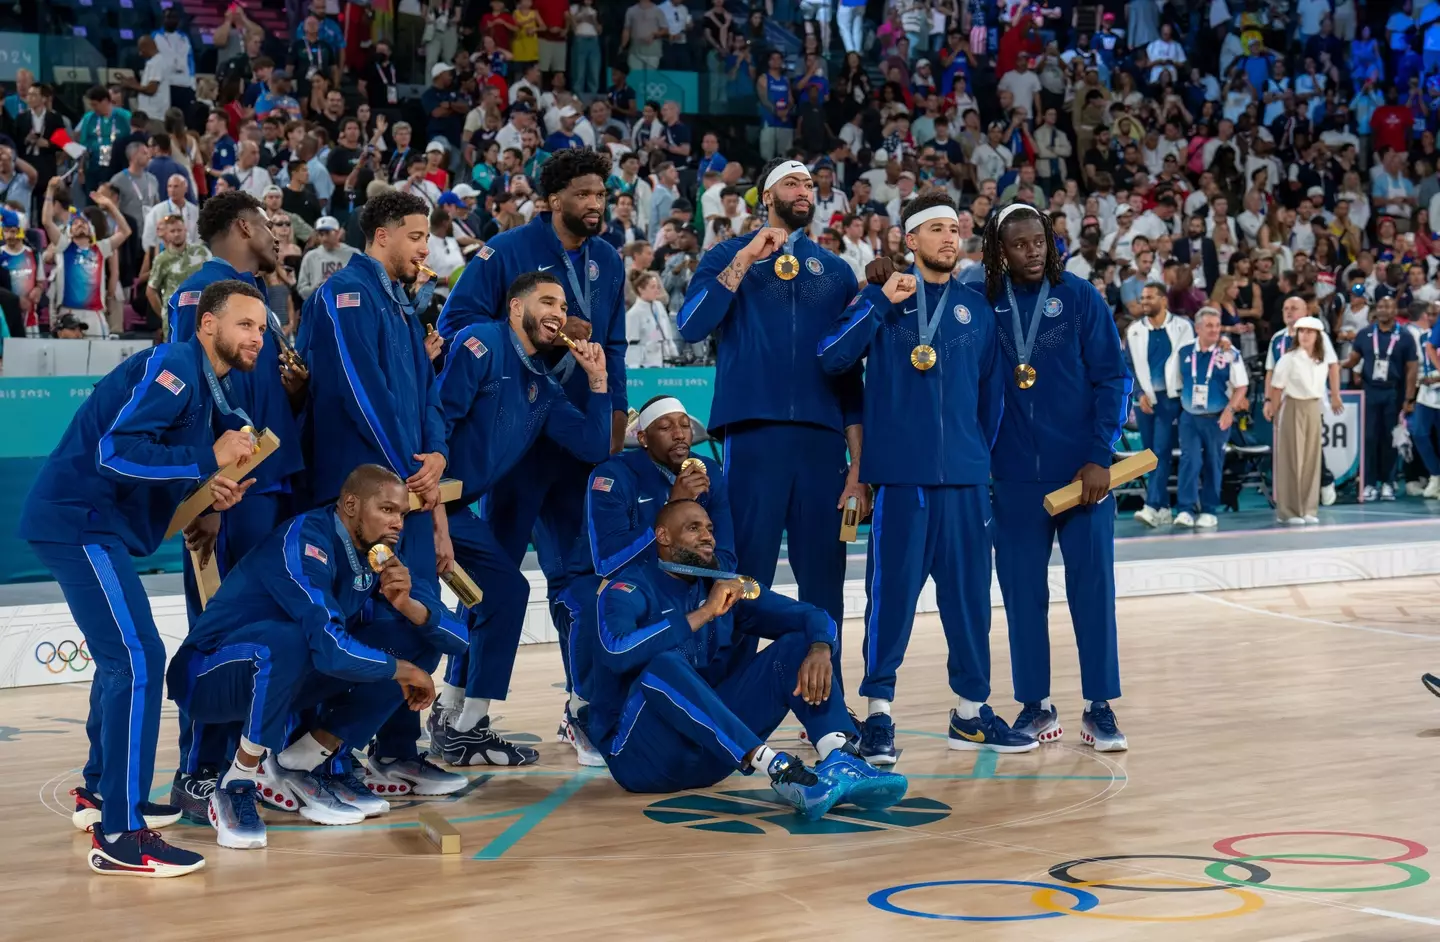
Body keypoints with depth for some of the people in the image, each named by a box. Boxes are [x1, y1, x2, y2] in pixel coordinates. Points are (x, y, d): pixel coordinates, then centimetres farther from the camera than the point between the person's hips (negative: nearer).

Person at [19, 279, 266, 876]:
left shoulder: (200, 383, 16)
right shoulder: (171, 367, -14)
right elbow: (114, 452, -25)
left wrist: (207, 492, 4)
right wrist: (208, 458, -20)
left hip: (95, 526, 11)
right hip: (79, 523, -11)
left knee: (123, 658, 20)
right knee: (138, 661, -14)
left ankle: (101, 793, 34)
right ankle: (120, 836, -14)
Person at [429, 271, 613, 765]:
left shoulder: (543, 386, 15)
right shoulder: (481, 343, -9)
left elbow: (593, 448, 10)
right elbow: (439, 414, -19)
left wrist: (597, 379, 4)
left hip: (455, 507, 9)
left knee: (502, 590, 11)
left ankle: (454, 721, 20)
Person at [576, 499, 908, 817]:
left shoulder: (724, 586, 9)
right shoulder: (628, 591, -8)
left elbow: (813, 616, 4)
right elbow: (616, 651, -31)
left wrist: (819, 649, -20)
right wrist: (705, 613, -25)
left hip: (711, 752, 6)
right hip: (641, 753, -6)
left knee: (797, 645, -8)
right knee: (664, 666, -35)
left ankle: (841, 763, -34)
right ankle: (780, 771, -44)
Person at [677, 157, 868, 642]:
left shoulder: (835, 270, 16)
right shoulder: (729, 255, 9)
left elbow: (851, 369, 15)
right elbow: (691, 327, -8)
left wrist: (859, 463, 9)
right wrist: (747, 258, -10)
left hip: (823, 438, 3)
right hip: (753, 434, -3)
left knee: (824, 581, 4)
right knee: (747, 576, -3)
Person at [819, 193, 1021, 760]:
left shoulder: (976, 308, 13)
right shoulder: (885, 297, 3)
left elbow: (991, 388, 18)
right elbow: (832, 358, -9)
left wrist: (982, 453, 14)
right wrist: (880, 302, -14)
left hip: (965, 477, 4)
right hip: (901, 473, -4)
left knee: (970, 590, 7)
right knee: (892, 590, -4)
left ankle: (971, 712, 18)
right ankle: (878, 715, 3)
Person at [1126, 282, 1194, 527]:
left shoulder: (1182, 326, 0)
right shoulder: (1134, 330, 8)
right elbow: (1129, 366, 8)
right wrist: (1140, 393, -4)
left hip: (1170, 397, -4)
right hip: (1144, 398, 4)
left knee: (1162, 452, -12)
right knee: (1150, 454, 6)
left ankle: (1152, 507, -18)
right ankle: (1164, 508, 13)